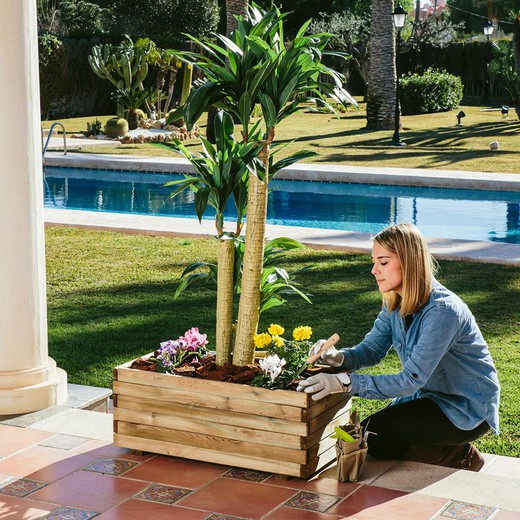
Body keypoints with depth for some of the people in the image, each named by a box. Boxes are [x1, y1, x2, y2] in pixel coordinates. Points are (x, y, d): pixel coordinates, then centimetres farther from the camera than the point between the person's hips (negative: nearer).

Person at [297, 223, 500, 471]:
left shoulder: (443, 311, -30)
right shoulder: (395, 303, -3)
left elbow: (411, 380, -33)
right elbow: (372, 349, -2)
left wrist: (346, 382, -42)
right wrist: (338, 357, -26)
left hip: (468, 408, -8)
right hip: (430, 395, 8)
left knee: (374, 435, -18)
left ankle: (459, 456, 0)